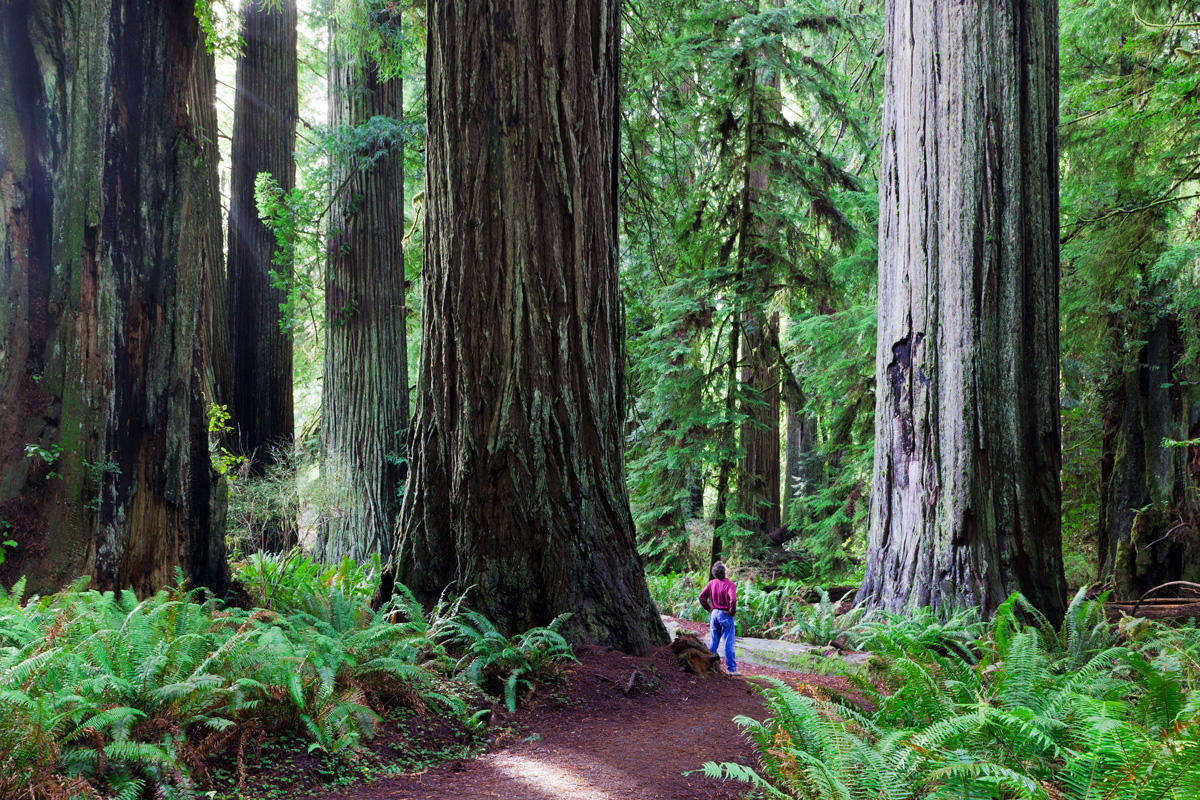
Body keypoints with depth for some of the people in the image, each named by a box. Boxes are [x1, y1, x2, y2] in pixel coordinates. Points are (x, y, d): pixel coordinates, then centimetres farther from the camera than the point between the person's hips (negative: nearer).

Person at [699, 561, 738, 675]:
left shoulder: (711, 583, 2)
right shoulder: (730, 584, -15)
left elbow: (702, 597, 3)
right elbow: (733, 599, -26)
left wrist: (709, 609, 10)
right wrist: (733, 611, -10)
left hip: (714, 614, 5)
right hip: (725, 615, -5)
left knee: (714, 641, 15)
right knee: (728, 643, 0)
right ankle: (731, 668, 3)